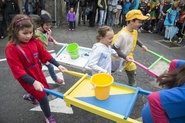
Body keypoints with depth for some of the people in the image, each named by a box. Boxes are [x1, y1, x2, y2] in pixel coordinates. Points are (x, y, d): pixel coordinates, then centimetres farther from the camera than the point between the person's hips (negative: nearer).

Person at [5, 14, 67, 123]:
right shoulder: (11, 48, -24)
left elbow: (45, 54, -1)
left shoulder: (35, 41, -9)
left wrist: (58, 65, -7)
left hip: (38, 73, 6)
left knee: (47, 91, 22)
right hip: (27, 78, -6)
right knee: (43, 97, -1)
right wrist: (33, 82, -30)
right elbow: (17, 70, -24)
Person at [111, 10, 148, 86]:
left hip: (128, 57, 8)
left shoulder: (135, 32, -8)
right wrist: (125, 57, -36)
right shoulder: (122, 34, -36)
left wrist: (141, 45, 4)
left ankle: (133, 87, 40)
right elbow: (114, 48, -31)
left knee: (132, 72, 19)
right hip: (117, 59, -8)